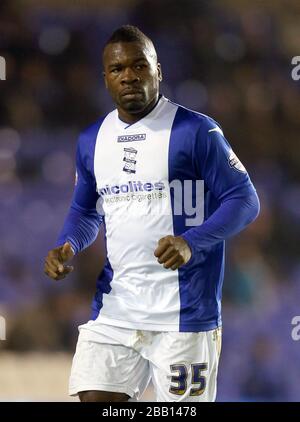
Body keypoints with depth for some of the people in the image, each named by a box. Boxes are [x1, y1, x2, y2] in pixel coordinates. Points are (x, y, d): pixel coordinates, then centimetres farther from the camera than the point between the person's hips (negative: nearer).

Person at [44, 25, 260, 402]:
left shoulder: (195, 131, -7)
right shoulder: (91, 140, 12)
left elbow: (244, 200, -7)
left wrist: (191, 243, -23)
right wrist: (68, 246, 2)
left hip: (182, 314, -5)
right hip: (113, 311, 5)